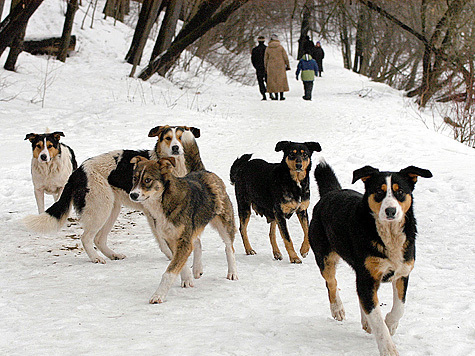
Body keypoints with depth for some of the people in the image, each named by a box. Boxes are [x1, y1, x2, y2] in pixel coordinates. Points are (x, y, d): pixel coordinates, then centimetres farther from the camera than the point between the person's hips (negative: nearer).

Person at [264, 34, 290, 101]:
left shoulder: (268, 48, 1)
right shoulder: (281, 47, -2)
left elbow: (265, 59, 6)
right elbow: (285, 57, -1)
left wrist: (266, 68, 14)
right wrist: (288, 65, 8)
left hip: (271, 67, 1)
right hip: (280, 66, -1)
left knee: (273, 81, 6)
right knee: (281, 80, 5)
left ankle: (275, 96, 3)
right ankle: (281, 96, 3)